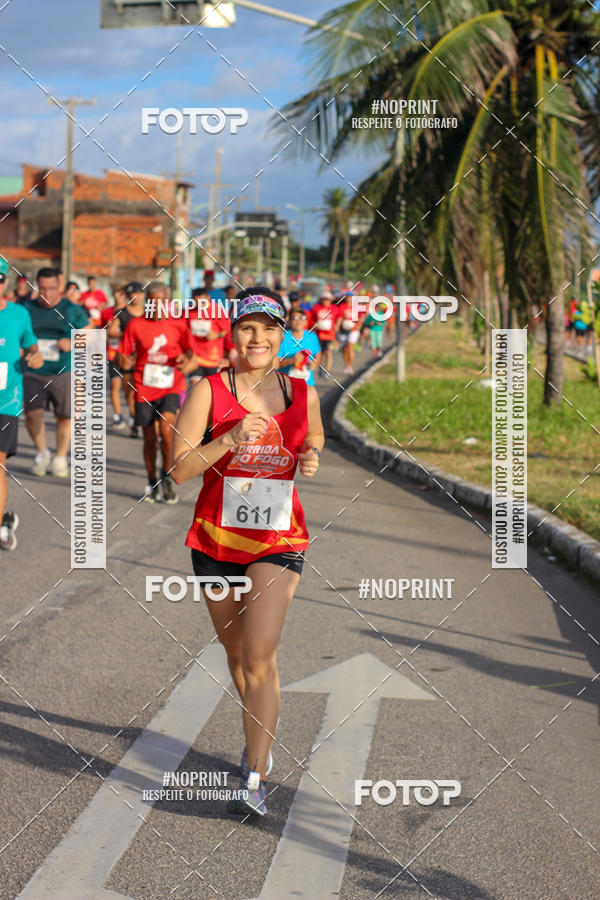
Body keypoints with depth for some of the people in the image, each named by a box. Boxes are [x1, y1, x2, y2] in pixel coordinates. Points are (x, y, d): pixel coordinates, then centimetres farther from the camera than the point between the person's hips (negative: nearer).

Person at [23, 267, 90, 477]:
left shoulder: (71, 310, 1)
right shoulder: (27, 309, 5)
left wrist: (72, 344, -12)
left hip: (63, 373, -1)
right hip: (34, 373, 1)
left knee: (64, 416, 3)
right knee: (32, 414, -12)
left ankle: (60, 458, 22)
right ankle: (42, 452, 12)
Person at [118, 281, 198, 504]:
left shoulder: (178, 325, 3)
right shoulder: (136, 325, 2)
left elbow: (191, 355, 5)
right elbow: (123, 356, 5)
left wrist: (187, 362, -17)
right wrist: (125, 361, -19)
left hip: (171, 387, -1)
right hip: (144, 389, 1)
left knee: (166, 428, -22)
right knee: (149, 438, 5)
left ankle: (167, 475, -2)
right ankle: (152, 484, 21)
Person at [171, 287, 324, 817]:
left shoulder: (303, 393, 2)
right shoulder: (209, 391, -5)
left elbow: (316, 446, 20)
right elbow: (180, 470, -9)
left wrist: (312, 461, -4)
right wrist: (230, 440, -23)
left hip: (279, 542, -1)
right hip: (216, 541, 1)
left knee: (260, 654, -15)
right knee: (236, 652, 15)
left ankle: (255, 780, -12)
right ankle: (259, 742, 39)